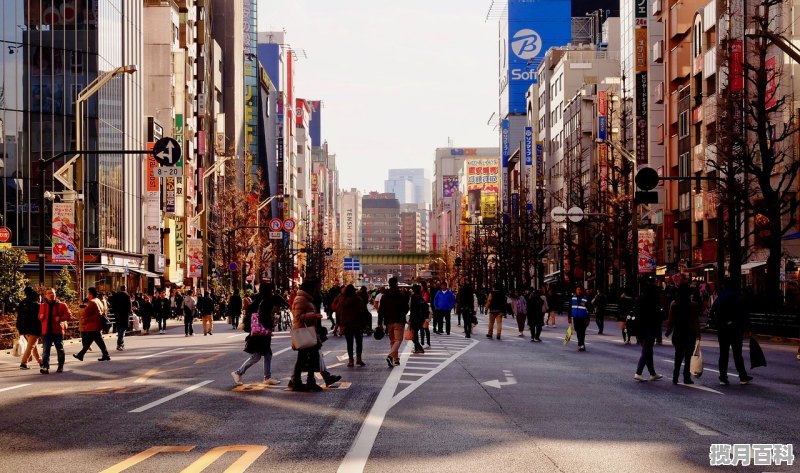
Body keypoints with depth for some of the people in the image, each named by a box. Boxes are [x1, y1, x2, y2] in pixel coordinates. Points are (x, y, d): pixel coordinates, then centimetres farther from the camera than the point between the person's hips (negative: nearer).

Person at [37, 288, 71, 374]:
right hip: (46, 331, 1)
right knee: (45, 350, -9)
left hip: (58, 331, -1)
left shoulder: (61, 305, 1)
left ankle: (60, 367, 21)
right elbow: (40, 318, 18)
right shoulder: (42, 306, 10)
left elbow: (69, 315, -3)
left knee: (60, 350, 9)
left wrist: (60, 318, -18)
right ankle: (45, 367, -16)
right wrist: (41, 317, -5)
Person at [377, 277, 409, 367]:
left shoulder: (384, 296, 5)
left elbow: (381, 311, 3)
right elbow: (406, 309, 0)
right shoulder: (402, 296, -5)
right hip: (399, 321, -4)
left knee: (392, 341, 15)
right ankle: (390, 355, -27)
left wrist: (380, 323, 4)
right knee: (398, 340, -5)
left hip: (388, 321, 4)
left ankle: (396, 359, 16)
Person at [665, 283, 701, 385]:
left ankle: (675, 377, 8)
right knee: (688, 356, 4)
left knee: (678, 355, 14)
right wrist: (698, 333, 2)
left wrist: (668, 331, 10)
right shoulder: (693, 305, -9)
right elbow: (696, 321, -6)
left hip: (677, 333, 2)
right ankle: (686, 378, 3)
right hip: (690, 334, -2)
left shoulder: (674, 304, -3)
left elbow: (670, 320, -1)